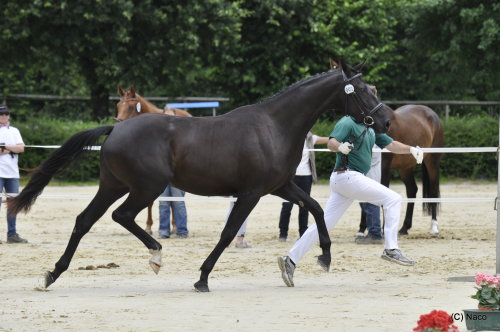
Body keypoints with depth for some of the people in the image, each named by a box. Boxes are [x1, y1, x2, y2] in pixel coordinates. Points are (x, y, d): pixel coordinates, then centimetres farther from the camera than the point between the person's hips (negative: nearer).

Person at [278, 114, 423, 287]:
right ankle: (391, 249, -12)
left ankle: (290, 260, 4)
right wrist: (340, 147, -44)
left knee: (324, 224, 6)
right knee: (393, 199, -9)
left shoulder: (371, 129, 19)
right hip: (348, 175, -9)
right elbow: (331, 143, -22)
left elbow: (390, 144, 19)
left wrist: (410, 149, 2)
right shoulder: (347, 123, -9)